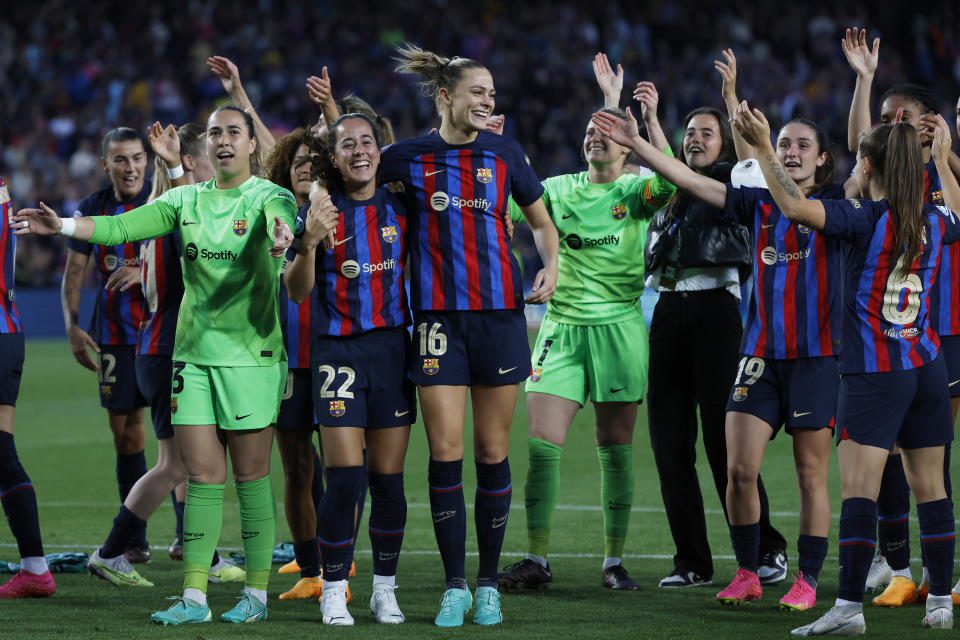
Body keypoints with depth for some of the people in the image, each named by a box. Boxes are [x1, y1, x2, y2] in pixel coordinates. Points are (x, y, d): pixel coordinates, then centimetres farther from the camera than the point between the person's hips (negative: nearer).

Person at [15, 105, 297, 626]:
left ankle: (256, 593, 8)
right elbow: (125, 226, 1)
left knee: (250, 476, 0)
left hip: (251, 354, -4)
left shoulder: (268, 196, -2)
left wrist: (281, 233, -50)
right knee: (202, 477, 2)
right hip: (193, 353, 4)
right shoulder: (187, 200, 11)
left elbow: (278, 214, -26)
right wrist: (63, 226, -14)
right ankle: (193, 597, 2)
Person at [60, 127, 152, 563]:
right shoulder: (92, 210, 6)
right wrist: (72, 327, -3)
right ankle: (135, 540, 13)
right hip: (115, 332, 4)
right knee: (124, 428, 5)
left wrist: (146, 270, -26)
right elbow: (73, 275, 9)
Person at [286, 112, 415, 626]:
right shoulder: (319, 212, 0)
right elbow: (297, 291, -6)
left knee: (388, 478, 3)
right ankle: (333, 589, 2)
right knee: (344, 478, -10)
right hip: (338, 349, -2)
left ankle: (385, 588, 15)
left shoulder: (398, 208, 6)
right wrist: (309, 243, -21)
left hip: (392, 347, 2)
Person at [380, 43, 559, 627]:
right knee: (445, 453, -5)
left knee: (493, 453, 3)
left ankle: (489, 585, 13)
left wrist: (551, 267, -2)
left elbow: (543, 223, 15)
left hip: (500, 312, 1)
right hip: (437, 315, -1)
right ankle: (455, 586, 4)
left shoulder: (504, 153, 5)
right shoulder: (409, 158, 2)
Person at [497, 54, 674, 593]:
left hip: (619, 327, -2)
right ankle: (537, 562, -3)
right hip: (563, 326, 2)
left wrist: (651, 119, -26)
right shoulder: (558, 189, 11)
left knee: (616, 447, 3)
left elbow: (669, 183, -20)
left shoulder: (634, 191, 1)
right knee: (542, 443, -7)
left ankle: (614, 562, 11)